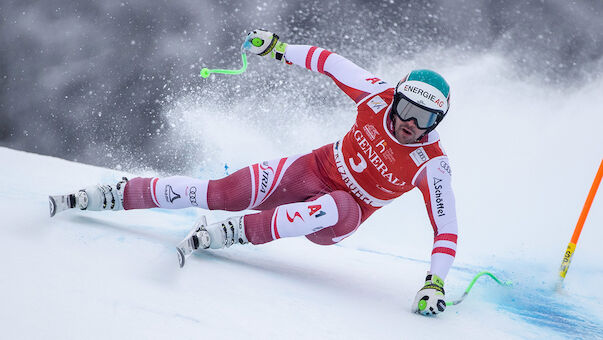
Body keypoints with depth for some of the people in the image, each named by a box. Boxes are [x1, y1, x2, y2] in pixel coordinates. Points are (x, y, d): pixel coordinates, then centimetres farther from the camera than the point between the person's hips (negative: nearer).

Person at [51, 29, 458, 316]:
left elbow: (447, 229, -21)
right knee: (225, 194, -17)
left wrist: (435, 282, -32)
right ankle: (120, 195, -4)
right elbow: (331, 62, -1)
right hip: (314, 170, 2)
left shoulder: (432, 166, -22)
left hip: (342, 213, -2)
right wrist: (277, 47, 0)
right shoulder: (379, 95, -16)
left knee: (339, 210, -41)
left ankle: (234, 233, -32)